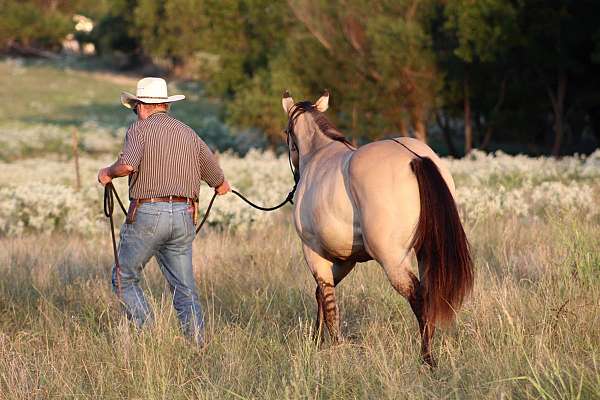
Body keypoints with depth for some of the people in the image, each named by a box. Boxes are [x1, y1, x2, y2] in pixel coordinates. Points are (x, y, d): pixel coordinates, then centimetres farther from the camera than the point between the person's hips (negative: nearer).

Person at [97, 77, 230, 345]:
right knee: (185, 289, 8)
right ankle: (197, 345, 0)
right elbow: (221, 186, 20)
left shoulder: (140, 129, -1)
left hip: (147, 214, -4)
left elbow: (127, 165, -22)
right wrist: (222, 185, 44)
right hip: (183, 216, 5)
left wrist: (108, 172, -1)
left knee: (124, 278, 10)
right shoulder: (190, 135, 15)